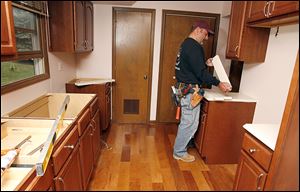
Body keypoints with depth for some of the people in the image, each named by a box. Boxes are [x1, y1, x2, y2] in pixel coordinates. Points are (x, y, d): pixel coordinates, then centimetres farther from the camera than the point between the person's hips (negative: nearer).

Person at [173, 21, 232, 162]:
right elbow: (200, 72, -22)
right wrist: (218, 84, -18)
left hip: (184, 88, 11)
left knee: (186, 121, 21)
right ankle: (179, 152, 16)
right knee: (190, 123, 1)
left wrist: (206, 63, 16)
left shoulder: (186, 44, 16)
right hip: (190, 91, -11)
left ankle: (180, 146, 36)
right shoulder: (194, 46, -18)